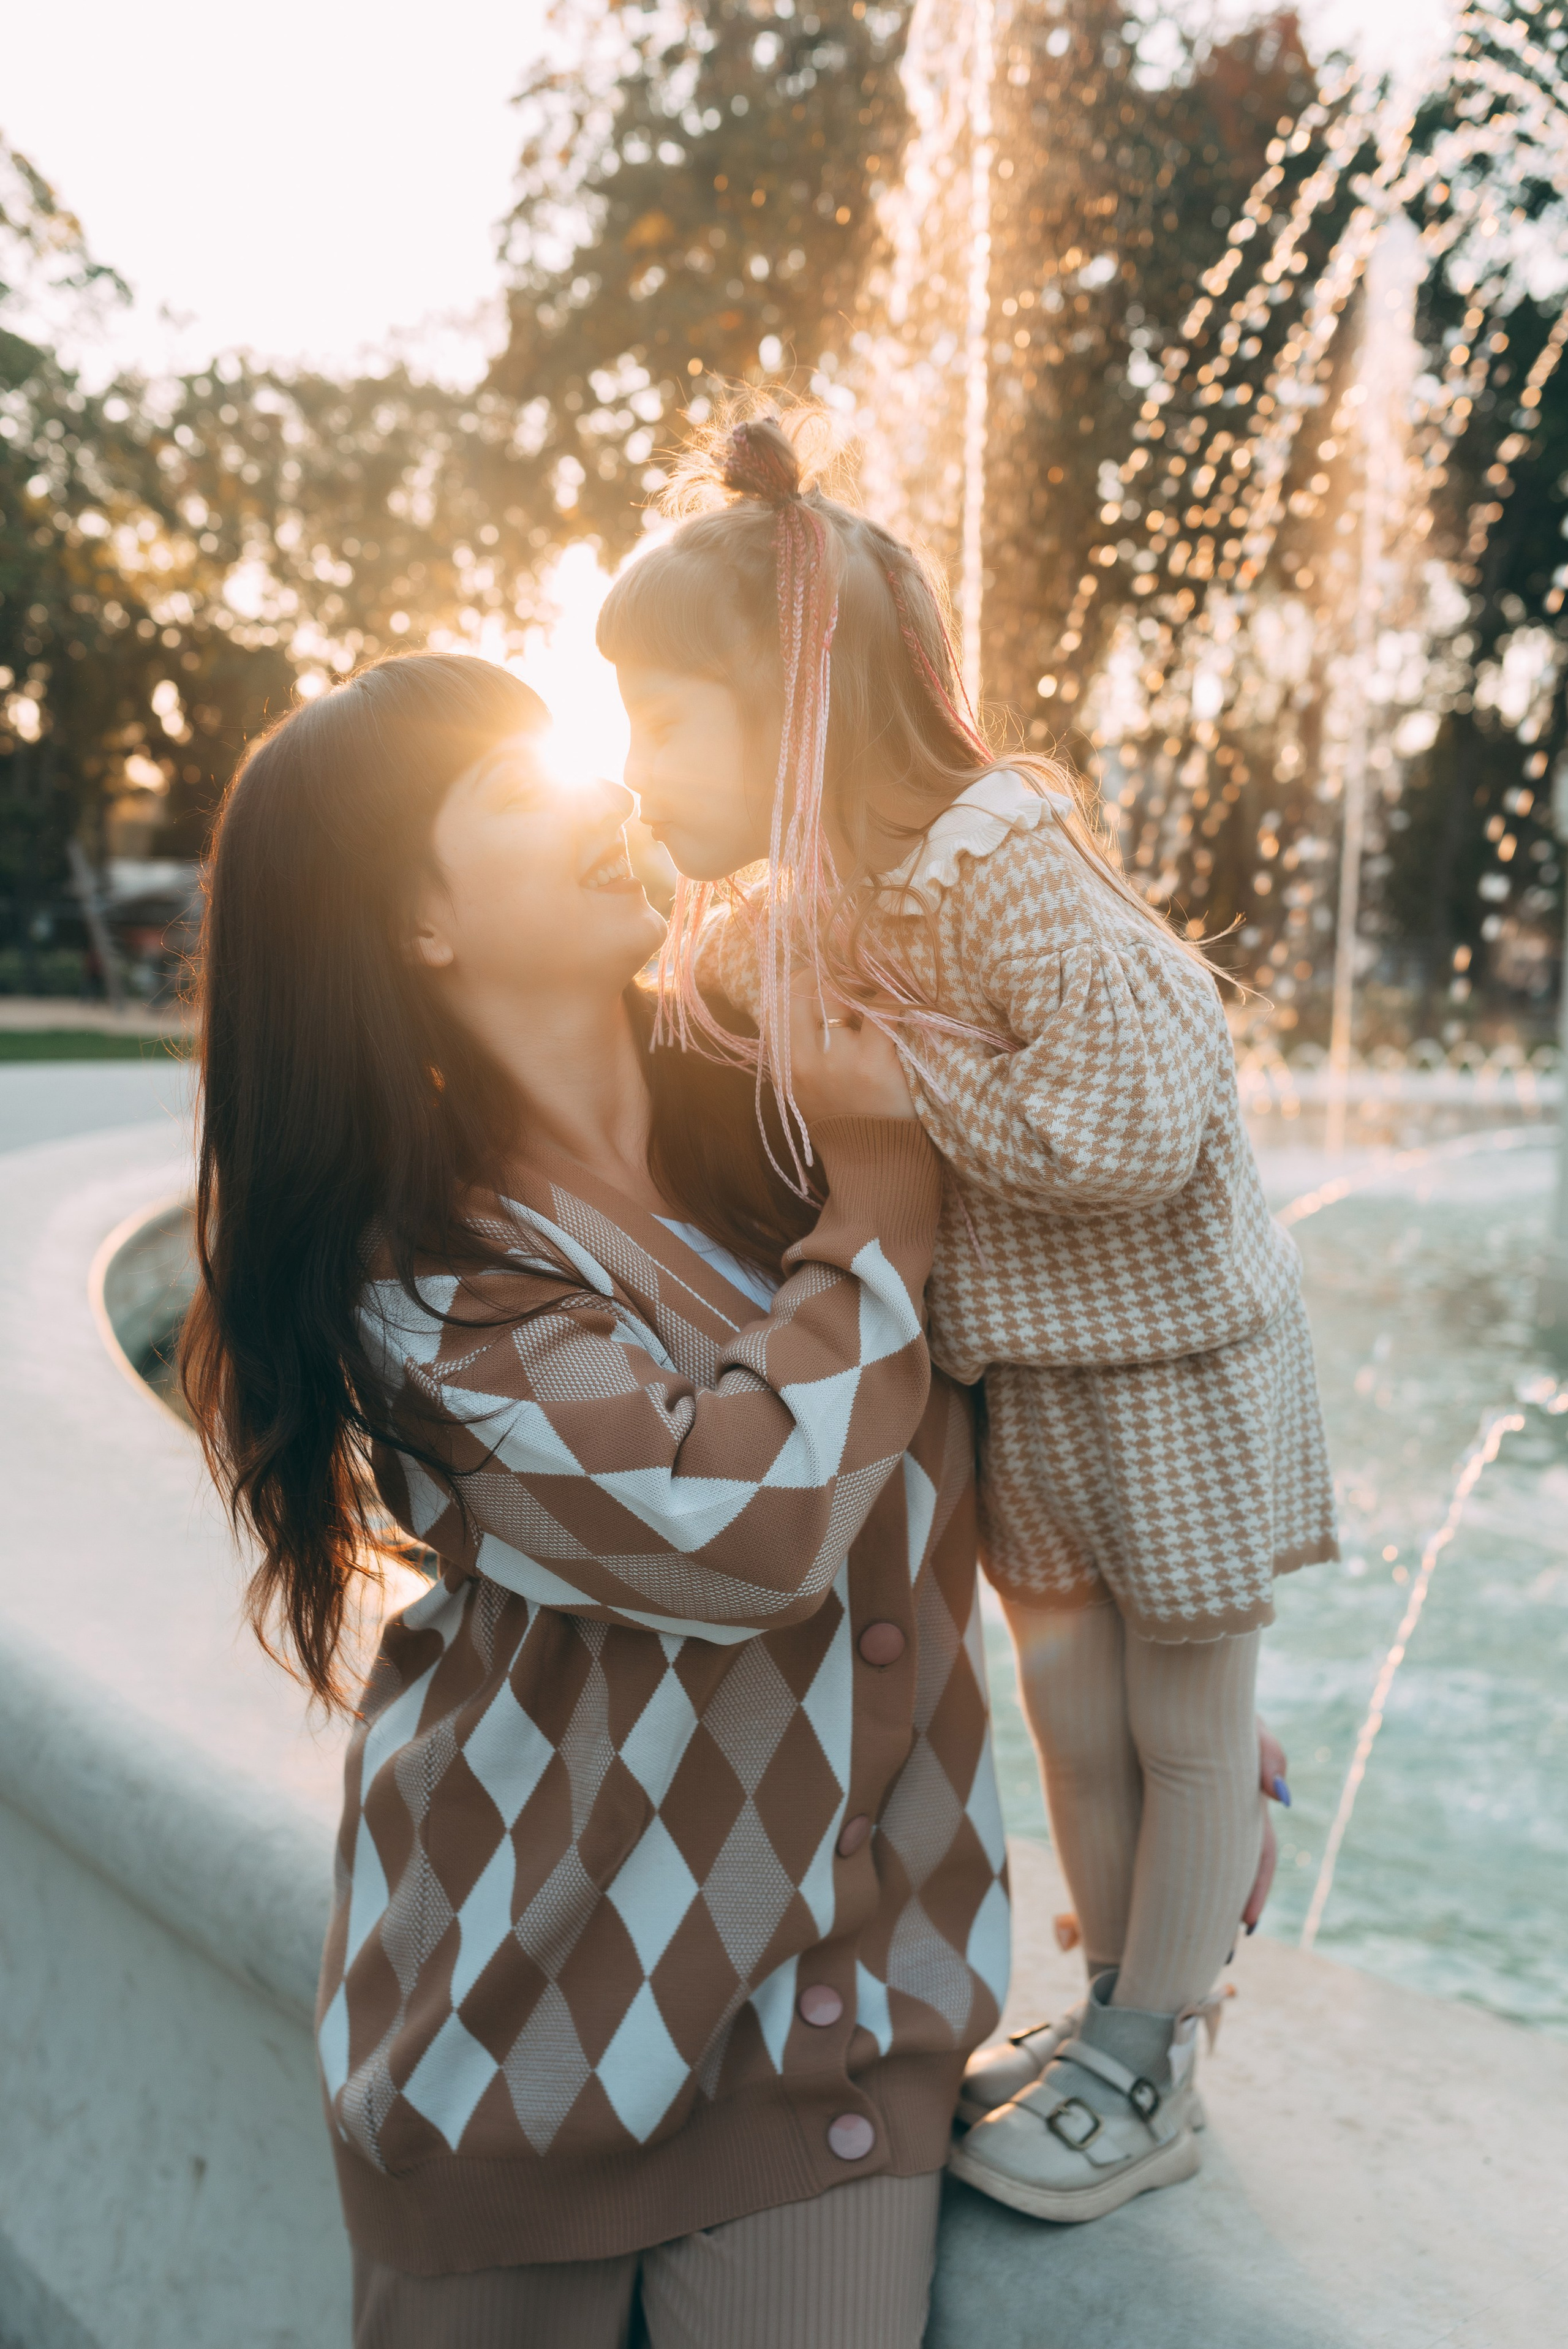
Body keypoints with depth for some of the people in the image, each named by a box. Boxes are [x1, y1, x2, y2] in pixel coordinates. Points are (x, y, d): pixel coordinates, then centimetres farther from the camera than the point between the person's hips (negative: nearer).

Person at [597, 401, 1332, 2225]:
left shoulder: (1011, 878, -27)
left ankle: (1146, 2079, 26)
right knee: (1070, 1707, 18)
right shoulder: (791, 912, -2)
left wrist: (897, 1063, -23)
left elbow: (1132, 1132, -33)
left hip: (1169, 1353, -7)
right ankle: (1116, 2014, 37)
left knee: (1184, 1720, 10)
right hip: (1017, 1373, 7)